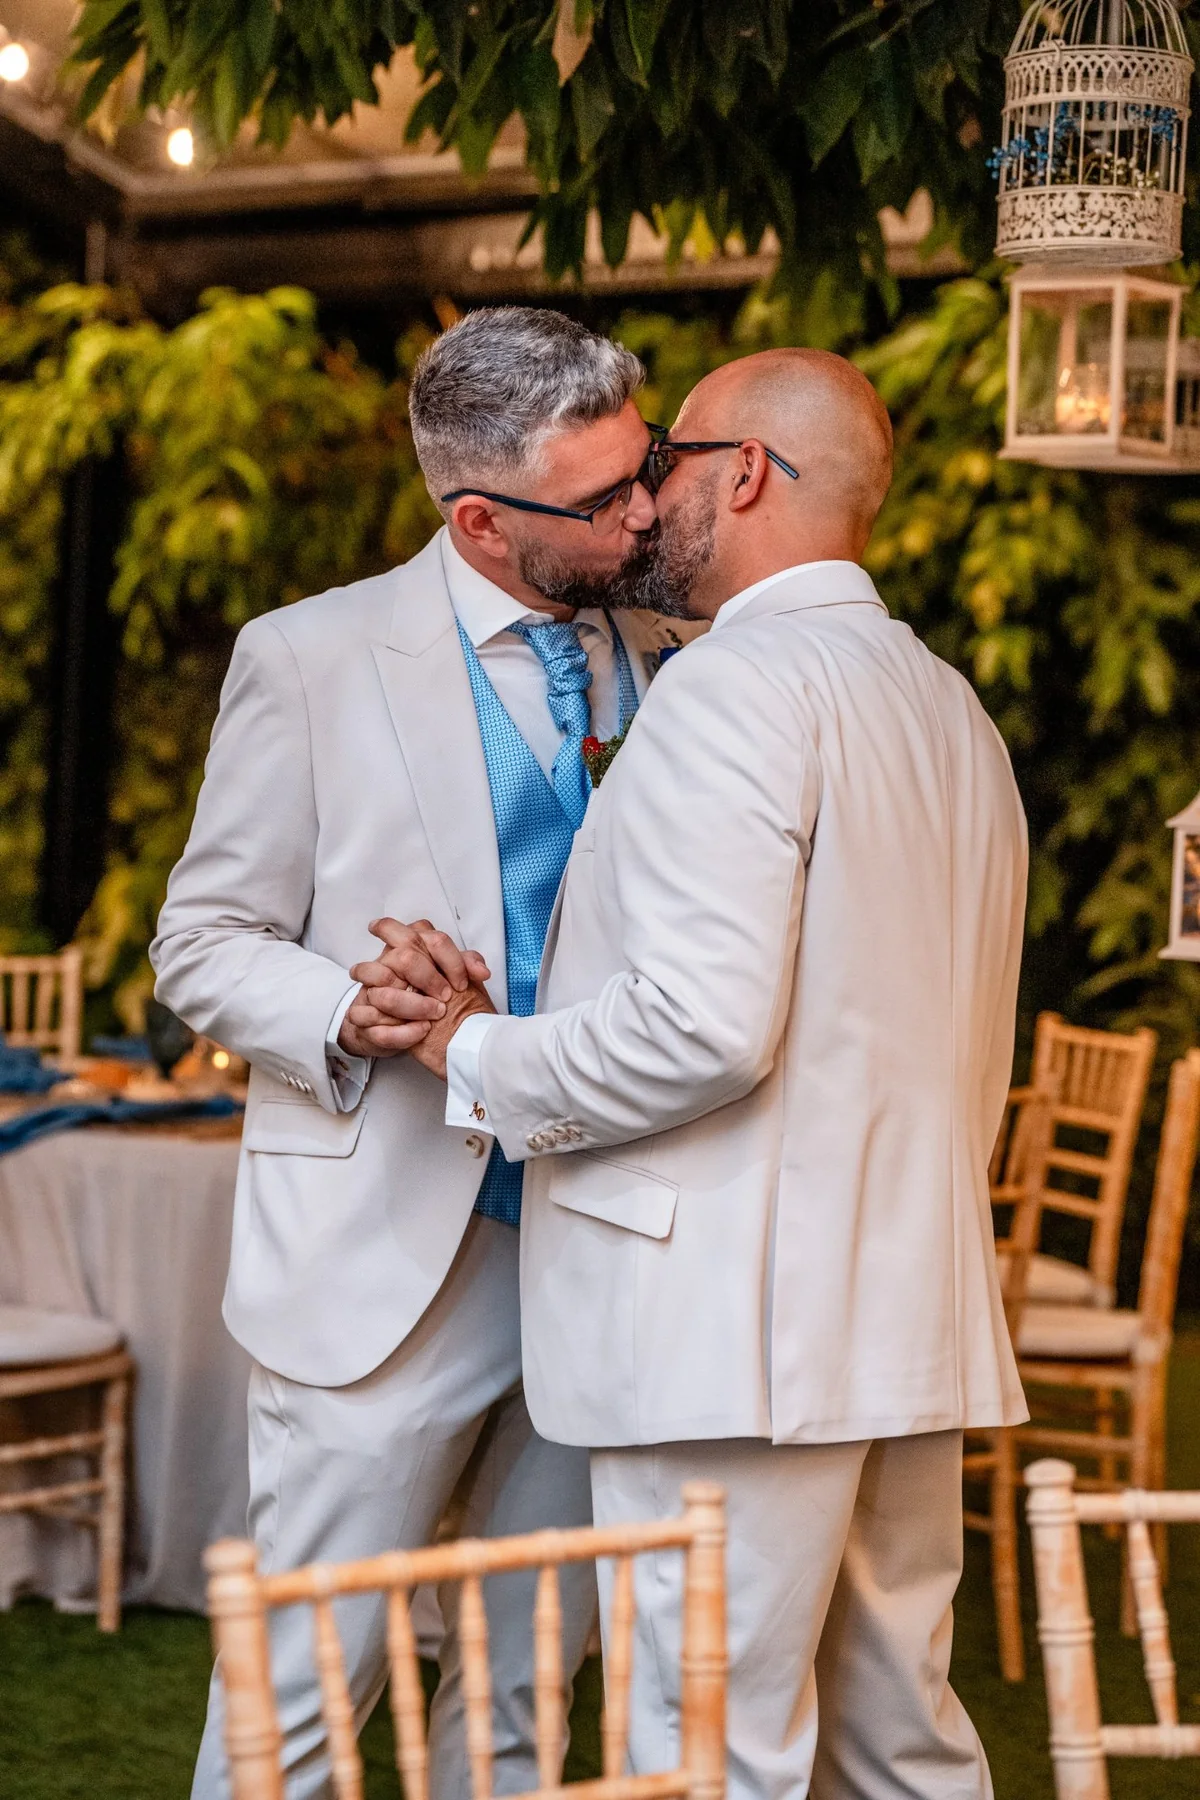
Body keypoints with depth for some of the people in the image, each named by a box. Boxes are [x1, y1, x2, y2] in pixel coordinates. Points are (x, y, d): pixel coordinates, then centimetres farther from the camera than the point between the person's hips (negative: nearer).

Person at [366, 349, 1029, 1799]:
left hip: (740, 1325, -9)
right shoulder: (955, 711, 17)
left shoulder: (732, 684, -12)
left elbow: (707, 1025, -22)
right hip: (913, 1319, 9)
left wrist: (484, 1058, -8)